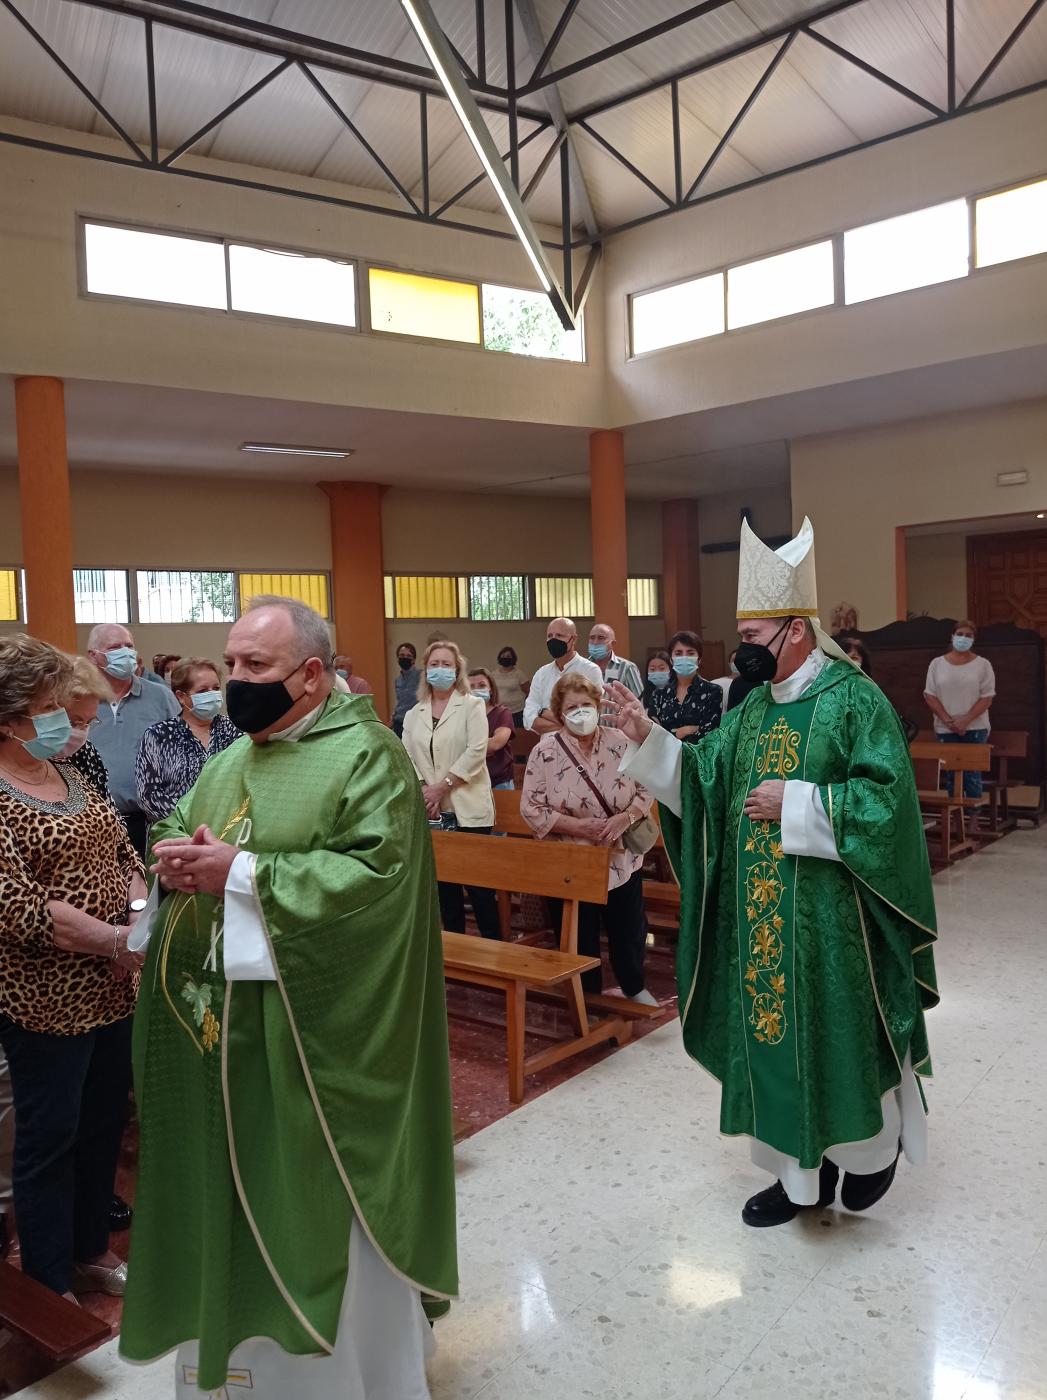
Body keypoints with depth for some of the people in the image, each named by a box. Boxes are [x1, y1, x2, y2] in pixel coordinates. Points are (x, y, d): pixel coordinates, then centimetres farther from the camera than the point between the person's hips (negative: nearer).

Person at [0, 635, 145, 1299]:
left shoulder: (69, 776, 8)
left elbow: (125, 852, 11)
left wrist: (140, 909, -8)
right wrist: (116, 940, -23)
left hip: (111, 988, 7)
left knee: (105, 1121, 19)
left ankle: (92, 1249, 40)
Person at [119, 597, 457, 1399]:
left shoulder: (368, 755, -13)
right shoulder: (229, 762, 11)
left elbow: (377, 874, -24)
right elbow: (175, 831, 14)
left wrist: (241, 873, -23)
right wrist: (178, 859, -11)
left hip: (319, 1032, -7)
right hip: (222, 1022, 7)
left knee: (319, 1206, 8)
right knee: (234, 1198, 18)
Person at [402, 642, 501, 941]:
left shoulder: (472, 705, 1)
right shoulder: (414, 715, 13)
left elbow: (476, 752, -11)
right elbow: (406, 758, 5)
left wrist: (442, 787, -13)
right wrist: (423, 790, -11)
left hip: (468, 809, -4)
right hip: (432, 813, 4)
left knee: (479, 884, -3)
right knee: (444, 883, 9)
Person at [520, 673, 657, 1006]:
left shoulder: (619, 743, -4)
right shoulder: (545, 751, -11)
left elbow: (646, 789, 1)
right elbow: (531, 809, -12)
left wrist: (625, 817, -18)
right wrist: (578, 825, -21)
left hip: (622, 860, 3)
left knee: (630, 931, 18)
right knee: (580, 940, 11)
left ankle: (635, 988, 44)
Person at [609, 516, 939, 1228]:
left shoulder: (855, 699, -12)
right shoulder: (754, 707, 9)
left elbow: (887, 797, -19)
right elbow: (701, 779, 8)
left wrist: (794, 803, -20)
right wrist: (649, 737, -5)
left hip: (829, 915, -7)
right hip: (760, 917, 7)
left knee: (839, 1033, 8)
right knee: (772, 1030, 12)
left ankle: (875, 1145, 37)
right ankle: (803, 1174, 29)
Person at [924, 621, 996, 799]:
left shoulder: (983, 665, 2)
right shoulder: (937, 664, 6)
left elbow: (987, 697, -3)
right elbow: (930, 695, 3)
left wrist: (965, 721, -14)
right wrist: (947, 720, -10)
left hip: (975, 729, -1)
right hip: (946, 730, 2)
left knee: (972, 777, -2)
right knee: (951, 777, 5)